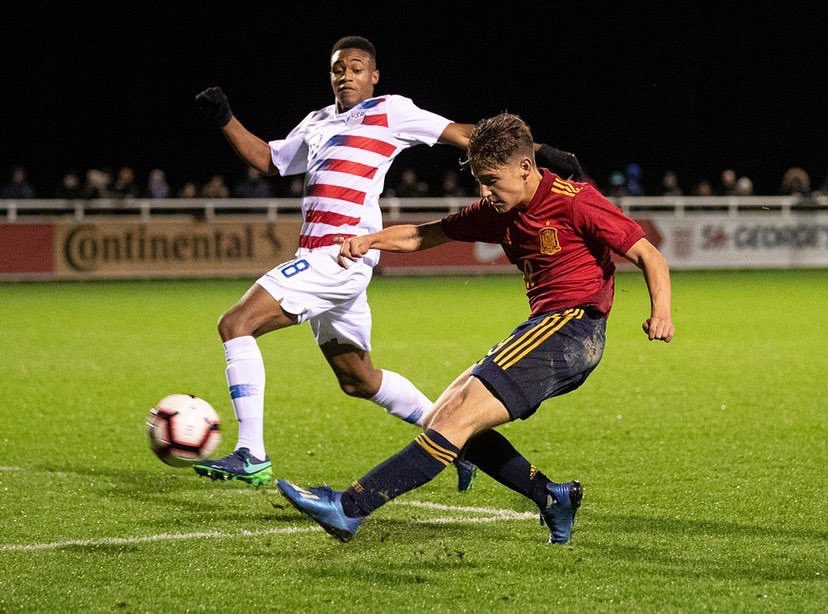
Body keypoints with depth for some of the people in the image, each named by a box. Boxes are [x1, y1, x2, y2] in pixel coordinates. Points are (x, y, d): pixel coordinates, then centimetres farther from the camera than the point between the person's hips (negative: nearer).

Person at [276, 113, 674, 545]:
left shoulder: (574, 202, -10)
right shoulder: (501, 213, 13)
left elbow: (649, 256, -9)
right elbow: (428, 234, 19)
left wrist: (660, 312, -27)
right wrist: (367, 241, 2)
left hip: (571, 328, -10)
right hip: (545, 330, 10)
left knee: (456, 420, -17)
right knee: (441, 418, 8)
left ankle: (349, 508, -23)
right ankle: (551, 497, 5)